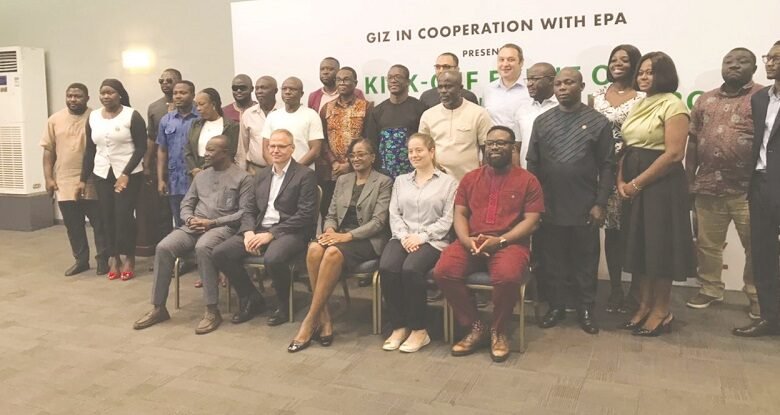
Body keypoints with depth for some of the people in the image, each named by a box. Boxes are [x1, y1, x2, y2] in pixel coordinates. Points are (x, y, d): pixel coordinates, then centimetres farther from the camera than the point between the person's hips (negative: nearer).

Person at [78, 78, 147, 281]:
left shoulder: (132, 116, -7)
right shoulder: (93, 117, 8)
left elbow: (141, 147, -9)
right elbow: (90, 150, 12)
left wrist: (126, 174, -15)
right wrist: (83, 179, 9)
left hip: (129, 174, -4)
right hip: (102, 174, 5)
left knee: (124, 215, -8)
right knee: (107, 217, 3)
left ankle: (129, 258, 5)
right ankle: (114, 258, 13)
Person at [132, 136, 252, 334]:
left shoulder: (242, 178, 1)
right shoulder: (201, 176, 21)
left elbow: (244, 212, -9)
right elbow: (186, 204, 21)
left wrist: (212, 223, -15)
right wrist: (190, 219, -4)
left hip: (222, 227, -6)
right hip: (194, 226, 6)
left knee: (203, 248, -38)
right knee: (163, 247, -20)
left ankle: (212, 311, -28)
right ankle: (158, 308, -8)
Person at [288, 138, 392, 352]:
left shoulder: (383, 182, 3)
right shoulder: (342, 180, 20)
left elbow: (378, 221, -8)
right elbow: (331, 215, 17)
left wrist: (347, 236, -19)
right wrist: (330, 230, -7)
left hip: (367, 240, -4)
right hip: (340, 235, 5)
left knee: (333, 252, -35)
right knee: (314, 248, -30)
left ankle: (310, 321, -28)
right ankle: (324, 318, -26)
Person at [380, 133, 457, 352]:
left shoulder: (448, 182, 7)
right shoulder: (400, 180, 22)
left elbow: (448, 219, -3)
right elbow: (394, 214, 12)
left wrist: (421, 236, -13)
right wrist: (404, 237, -7)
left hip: (432, 241, -4)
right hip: (403, 238, 4)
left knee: (411, 269, -33)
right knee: (387, 268, -28)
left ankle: (419, 330, -16)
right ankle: (399, 326, -13)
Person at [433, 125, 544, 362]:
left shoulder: (527, 180, 6)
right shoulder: (470, 178, 16)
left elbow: (532, 221, -2)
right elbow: (459, 214, 11)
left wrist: (499, 240, -15)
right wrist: (466, 240, -10)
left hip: (510, 243, -3)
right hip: (471, 243, 3)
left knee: (507, 276, -36)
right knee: (443, 271, -24)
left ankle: (498, 331, -6)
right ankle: (475, 327, -5)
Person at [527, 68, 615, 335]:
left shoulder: (598, 122, 0)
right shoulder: (542, 121, 7)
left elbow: (607, 166, -2)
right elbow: (532, 164, 7)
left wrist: (600, 203, -8)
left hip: (584, 208, -2)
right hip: (549, 207, 2)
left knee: (585, 262, 8)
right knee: (553, 261, 10)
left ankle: (585, 310, 21)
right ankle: (556, 306, 24)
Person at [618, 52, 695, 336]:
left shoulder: (673, 105, -10)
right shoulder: (639, 105, 14)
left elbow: (674, 154, -18)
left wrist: (637, 183, -16)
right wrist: (621, 181, -1)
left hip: (661, 185, -8)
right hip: (633, 185, 8)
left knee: (659, 245, 1)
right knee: (639, 245, 11)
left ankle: (661, 311, 14)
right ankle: (644, 306, 23)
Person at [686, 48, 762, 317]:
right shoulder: (705, 100, 12)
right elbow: (693, 143, 12)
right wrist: (690, 180, 7)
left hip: (750, 189, -3)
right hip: (708, 187, 4)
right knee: (707, 244, 12)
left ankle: (758, 297, 20)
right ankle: (710, 290, 27)